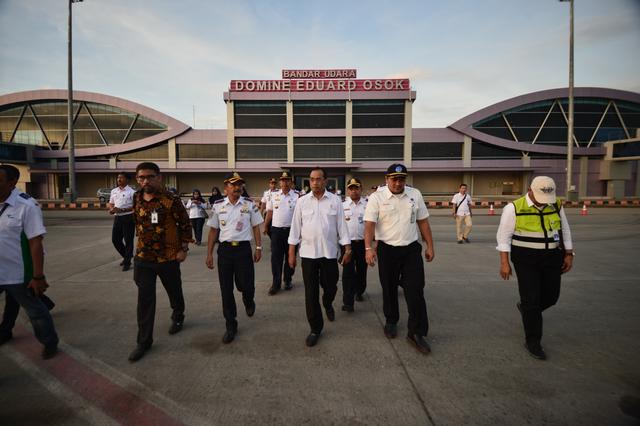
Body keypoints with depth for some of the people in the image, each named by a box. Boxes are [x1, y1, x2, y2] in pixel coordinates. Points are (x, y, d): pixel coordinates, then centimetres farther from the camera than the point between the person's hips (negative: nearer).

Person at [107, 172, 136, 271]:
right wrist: (111, 208, -1)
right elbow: (110, 204, 22)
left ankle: (127, 262, 11)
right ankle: (126, 256, 32)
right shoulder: (114, 191, 13)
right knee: (115, 239, 12)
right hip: (117, 218, 7)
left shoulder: (131, 192, -8)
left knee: (128, 240, 0)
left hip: (128, 218, -7)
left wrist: (121, 210, -19)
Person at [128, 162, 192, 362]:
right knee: (145, 299, 4)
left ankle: (178, 317, 47)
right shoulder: (136, 199, 0)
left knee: (174, 291, 17)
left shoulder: (171, 200, -16)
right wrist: (142, 244, 17)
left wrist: (183, 249, -10)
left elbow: (185, 224, -9)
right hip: (143, 257, 3)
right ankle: (144, 341, 16)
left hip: (168, 257, -3)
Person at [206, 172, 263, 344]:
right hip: (224, 249, 1)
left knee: (246, 286, 0)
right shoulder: (217, 206, 2)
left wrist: (259, 248, 2)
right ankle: (231, 326, 22)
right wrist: (209, 254, 6)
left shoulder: (250, 204, -1)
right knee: (226, 290, 6)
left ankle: (248, 301, 40)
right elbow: (213, 230, 7)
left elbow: (256, 226, 5)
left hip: (243, 248, -1)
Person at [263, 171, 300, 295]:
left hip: (291, 229, -1)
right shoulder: (274, 195, 5)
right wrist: (265, 226, 9)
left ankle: (288, 280, 28)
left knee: (290, 257, 11)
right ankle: (276, 283, 13)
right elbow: (270, 212, 11)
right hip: (276, 229, 1)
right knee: (276, 258, 3)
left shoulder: (297, 195, -2)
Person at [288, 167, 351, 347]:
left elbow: (342, 226, 1)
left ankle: (327, 304, 49)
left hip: (329, 253, 0)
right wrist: (291, 253, 1)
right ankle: (315, 329, 19)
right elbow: (295, 227, 3)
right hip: (308, 252, 0)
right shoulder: (302, 201, 1)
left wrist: (347, 249, -2)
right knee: (311, 293, 4)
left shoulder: (335, 201, 0)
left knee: (330, 287, 13)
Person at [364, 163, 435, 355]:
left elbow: (423, 221, 8)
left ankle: (416, 332, 10)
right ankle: (391, 321, 35)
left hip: (411, 249, 2)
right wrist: (368, 248, -23)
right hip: (387, 250, -2)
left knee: (415, 291, -1)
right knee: (389, 289, 13)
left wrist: (430, 246, 6)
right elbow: (369, 224, -12)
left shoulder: (415, 194, 3)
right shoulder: (376, 197, -7)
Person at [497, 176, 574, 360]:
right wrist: (504, 262, -12)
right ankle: (532, 341, 14)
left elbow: (565, 231, 13)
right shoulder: (514, 208, -13)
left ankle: (525, 308, 43)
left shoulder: (556, 206, 1)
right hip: (526, 260, -5)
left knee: (551, 296, 12)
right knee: (531, 300, -1)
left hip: (552, 259, 5)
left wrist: (569, 254, 8)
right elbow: (504, 236, -9)